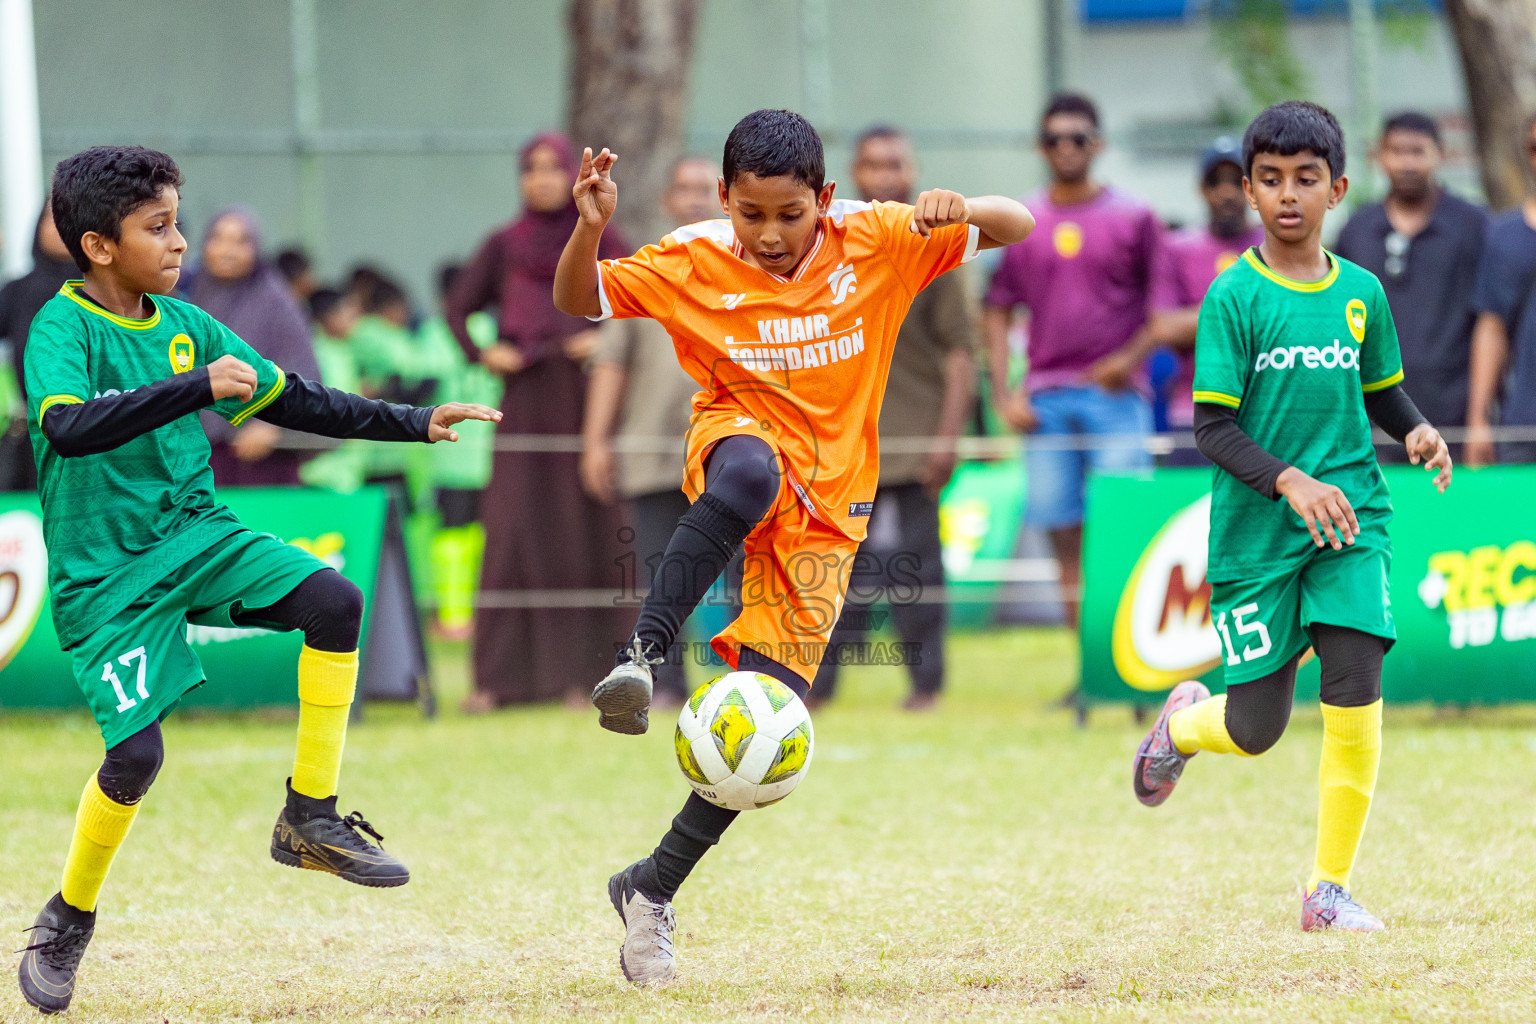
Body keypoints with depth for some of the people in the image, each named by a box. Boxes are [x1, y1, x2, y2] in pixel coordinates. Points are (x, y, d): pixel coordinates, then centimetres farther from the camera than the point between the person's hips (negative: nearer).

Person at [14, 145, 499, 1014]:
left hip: (197, 533, 6)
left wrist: (416, 424, 10)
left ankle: (312, 819, -6)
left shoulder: (184, 324, 5)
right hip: (106, 574, -6)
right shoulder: (63, 328, -15)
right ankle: (69, 919, 9)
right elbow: (68, 426, -35)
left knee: (335, 600, -17)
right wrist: (197, 386, -41)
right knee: (138, 750, -16)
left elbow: (295, 402, 14)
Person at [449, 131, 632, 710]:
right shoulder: (503, 245, 10)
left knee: (583, 529, -2)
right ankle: (499, 677, -8)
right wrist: (481, 354, 0)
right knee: (513, 530, -6)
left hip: (583, 399, -1)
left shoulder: (599, 243, 6)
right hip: (523, 406, 1)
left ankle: (581, 671, 1)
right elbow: (459, 308, 16)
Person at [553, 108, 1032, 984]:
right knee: (751, 473, -42)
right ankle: (642, 654, -41)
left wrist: (957, 212, -28)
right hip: (743, 442, -1)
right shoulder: (697, 263, -6)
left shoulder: (876, 242, -7)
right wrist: (590, 228, -21)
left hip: (826, 504, 1)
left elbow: (1016, 226, -5)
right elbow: (580, 303, 0)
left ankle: (655, 887, 8)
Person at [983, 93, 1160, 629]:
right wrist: (1003, 394, 3)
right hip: (1045, 399, 3)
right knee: (1066, 540, 2)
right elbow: (997, 312, 14)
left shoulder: (1133, 218, 4)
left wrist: (1130, 357, -11)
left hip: (1115, 393, -3)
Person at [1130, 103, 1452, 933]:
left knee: (1356, 690, -14)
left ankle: (1329, 888, -4)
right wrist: (1288, 480, -24)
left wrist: (1415, 432, -2)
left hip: (1350, 522, 2)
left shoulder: (1360, 293, 5)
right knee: (1256, 729, 1)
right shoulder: (1234, 297, -7)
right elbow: (1213, 429, -10)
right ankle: (1184, 721, 39)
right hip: (1256, 531, -2)